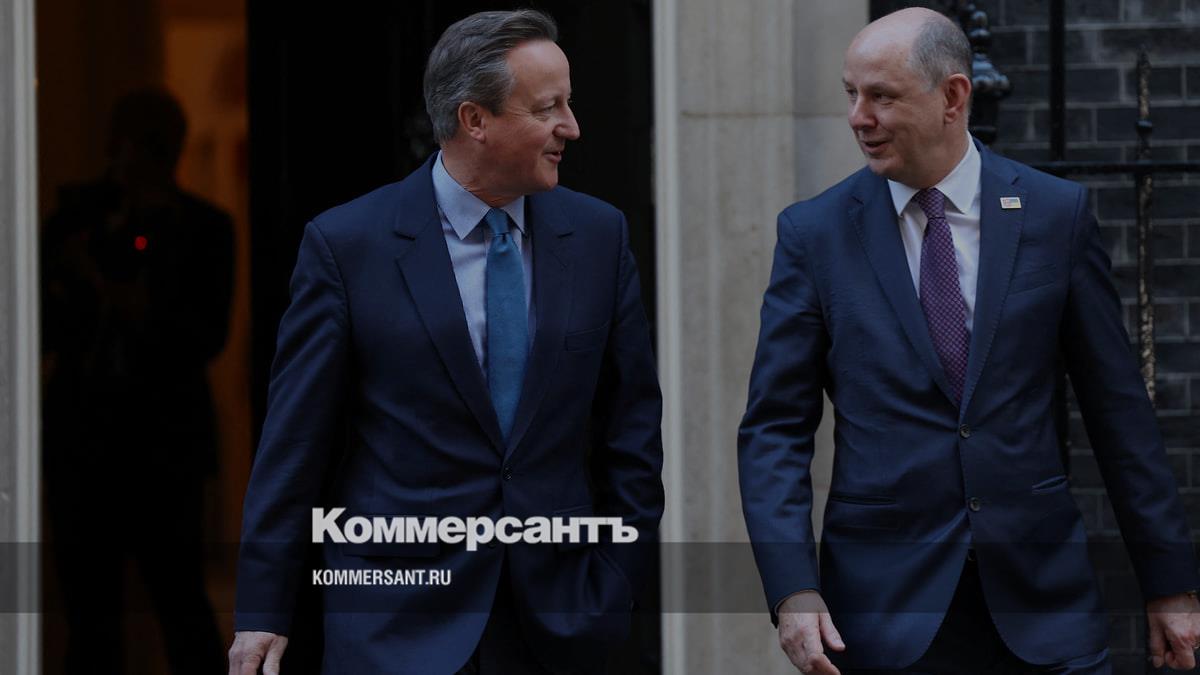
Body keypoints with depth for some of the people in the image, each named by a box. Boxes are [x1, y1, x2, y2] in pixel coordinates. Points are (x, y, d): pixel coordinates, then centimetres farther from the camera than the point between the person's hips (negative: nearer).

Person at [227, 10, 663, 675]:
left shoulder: (598, 235, 5)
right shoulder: (345, 244, -4)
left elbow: (631, 422, 10)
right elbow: (294, 439, -2)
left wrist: (615, 581, 4)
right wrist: (262, 614, -3)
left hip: (554, 620, 3)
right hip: (399, 618, -3)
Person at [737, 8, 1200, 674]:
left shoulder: (1056, 214, 3)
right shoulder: (815, 232, 1)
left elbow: (1117, 406, 6)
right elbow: (775, 428, 0)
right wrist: (792, 590, -13)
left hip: (1040, 594, 1)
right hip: (887, 609, 0)